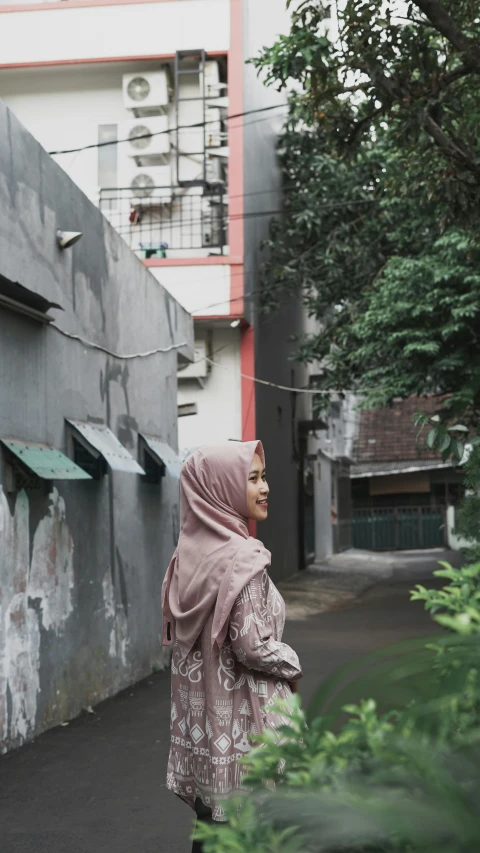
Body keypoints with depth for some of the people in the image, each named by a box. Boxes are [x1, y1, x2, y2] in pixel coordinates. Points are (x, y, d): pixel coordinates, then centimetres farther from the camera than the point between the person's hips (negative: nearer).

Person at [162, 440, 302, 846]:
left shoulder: (189, 554, 4)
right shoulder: (242, 559, -20)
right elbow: (251, 646, -22)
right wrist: (293, 664, -3)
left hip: (201, 718, 7)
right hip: (241, 720, -7)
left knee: (211, 815, 15)